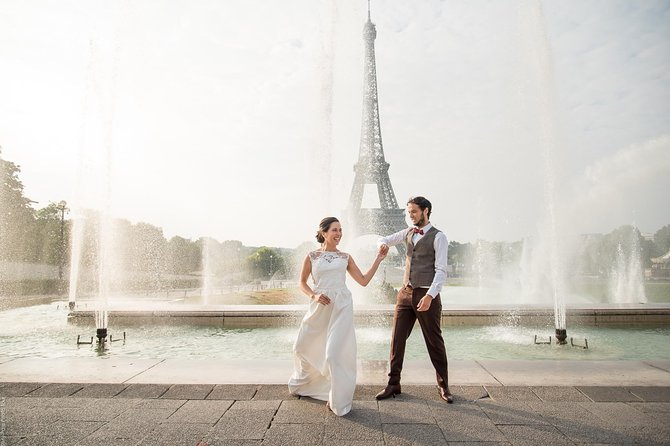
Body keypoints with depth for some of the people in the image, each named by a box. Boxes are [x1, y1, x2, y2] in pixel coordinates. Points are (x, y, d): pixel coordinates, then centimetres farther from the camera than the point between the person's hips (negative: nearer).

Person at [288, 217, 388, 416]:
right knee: (302, 347, 14)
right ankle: (301, 384, 44)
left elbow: (364, 281, 5)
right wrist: (314, 295, -8)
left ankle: (338, 400, 11)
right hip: (320, 306, 1)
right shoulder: (311, 257, 3)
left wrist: (378, 260, 0)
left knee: (335, 352, -6)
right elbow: (302, 283, 10)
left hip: (341, 306, -1)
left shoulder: (345, 257, 7)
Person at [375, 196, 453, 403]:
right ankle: (393, 384, 17)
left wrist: (430, 295, -25)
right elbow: (384, 240, 23)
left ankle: (443, 386, 24)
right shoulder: (408, 233, 13)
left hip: (427, 295, -5)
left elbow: (441, 270, -13)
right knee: (397, 339, 5)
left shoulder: (438, 237, -6)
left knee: (434, 342, 6)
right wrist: (383, 244, -3)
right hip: (405, 293, 6)